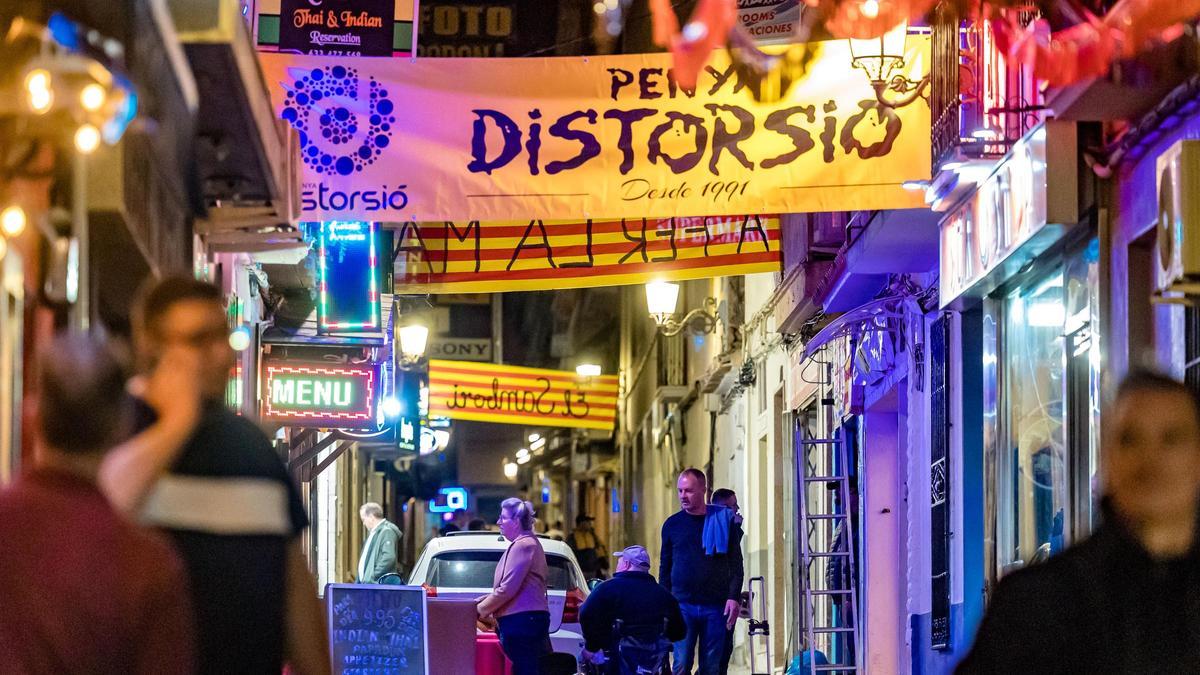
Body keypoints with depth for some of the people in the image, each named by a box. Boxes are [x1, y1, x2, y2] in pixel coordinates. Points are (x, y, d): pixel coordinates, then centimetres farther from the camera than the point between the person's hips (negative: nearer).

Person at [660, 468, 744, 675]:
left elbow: (736, 564, 4)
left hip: (715, 606, 0)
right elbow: (665, 567, 12)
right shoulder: (672, 524, 7)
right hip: (683, 604, 0)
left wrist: (734, 597, -7)